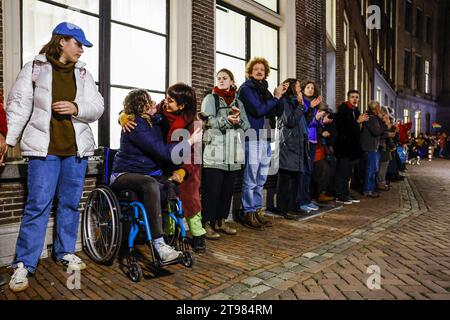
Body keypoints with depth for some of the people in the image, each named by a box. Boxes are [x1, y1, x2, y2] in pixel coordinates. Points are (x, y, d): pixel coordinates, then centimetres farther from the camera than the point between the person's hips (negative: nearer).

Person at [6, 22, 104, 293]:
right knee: (38, 205, -5)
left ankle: (65, 252, 24)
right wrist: (9, 140, -4)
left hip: (77, 149, 4)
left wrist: (76, 108, -12)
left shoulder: (83, 74, 13)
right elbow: (19, 106, 1)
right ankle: (24, 264, 7)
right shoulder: (34, 68, 5)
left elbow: (98, 107, 7)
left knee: (71, 203, 9)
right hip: (44, 148, -3)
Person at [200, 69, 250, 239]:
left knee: (227, 190, 9)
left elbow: (246, 126, 11)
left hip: (233, 154, 5)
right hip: (214, 153, -5)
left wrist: (238, 119, -9)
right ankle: (207, 223, 4)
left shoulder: (238, 102, 20)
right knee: (212, 190, -5)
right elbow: (208, 121, -8)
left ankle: (221, 221, 21)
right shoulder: (210, 98, 8)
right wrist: (227, 119, -20)